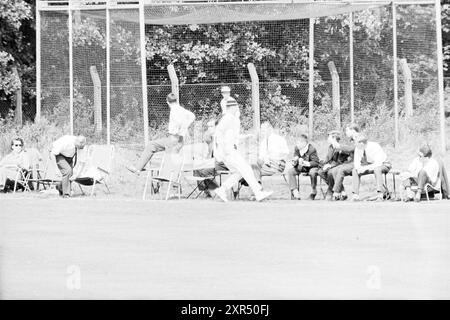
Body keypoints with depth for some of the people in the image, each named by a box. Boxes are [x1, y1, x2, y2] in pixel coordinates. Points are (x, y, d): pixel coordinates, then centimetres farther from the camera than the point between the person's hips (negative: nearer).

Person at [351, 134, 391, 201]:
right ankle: (355, 195, -15)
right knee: (355, 171, -14)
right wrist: (358, 168, -30)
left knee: (377, 169, -41)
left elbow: (378, 164, -37)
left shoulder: (375, 147, -31)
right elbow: (356, 162, -7)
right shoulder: (358, 148, -13)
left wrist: (365, 168, -40)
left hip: (383, 165, -6)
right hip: (370, 165, 6)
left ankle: (380, 195, -38)